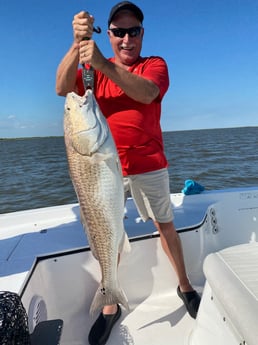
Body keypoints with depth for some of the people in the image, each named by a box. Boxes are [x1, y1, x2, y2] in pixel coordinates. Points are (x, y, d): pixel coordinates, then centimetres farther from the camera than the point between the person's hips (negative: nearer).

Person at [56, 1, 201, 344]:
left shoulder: (155, 64, 5)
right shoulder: (93, 68, 11)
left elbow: (147, 93, -19)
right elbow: (61, 88, -8)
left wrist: (104, 65, -30)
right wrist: (78, 43, -21)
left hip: (149, 165, -1)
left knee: (165, 224, 9)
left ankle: (185, 286, 31)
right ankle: (110, 305, 21)